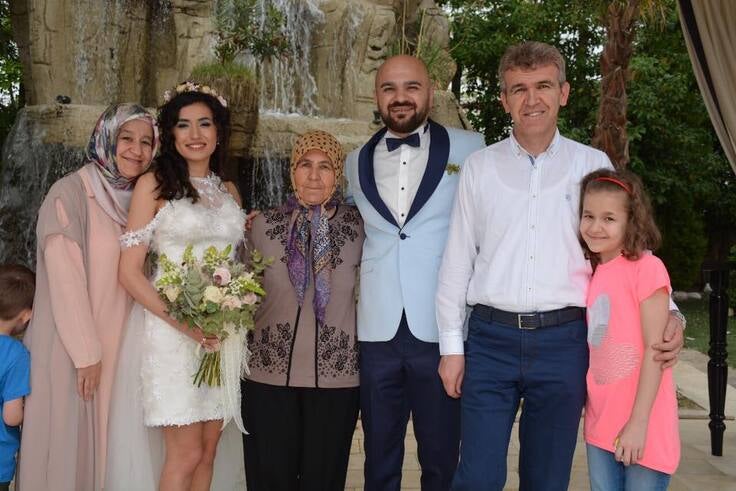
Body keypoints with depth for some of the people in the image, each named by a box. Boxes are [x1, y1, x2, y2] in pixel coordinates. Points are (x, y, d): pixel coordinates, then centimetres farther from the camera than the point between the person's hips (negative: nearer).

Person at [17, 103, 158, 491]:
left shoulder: (136, 198, 8)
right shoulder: (71, 192, -14)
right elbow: (65, 279, -17)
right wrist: (86, 353, -16)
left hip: (117, 342, 7)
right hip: (73, 344, -6)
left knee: (107, 437, 14)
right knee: (71, 438, 4)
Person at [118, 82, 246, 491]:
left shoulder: (229, 191, 13)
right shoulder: (154, 184, -2)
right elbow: (130, 271, -7)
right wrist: (182, 322, -17)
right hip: (174, 331, -5)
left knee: (209, 451, 9)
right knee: (187, 454, -2)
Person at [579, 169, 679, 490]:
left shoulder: (646, 268, -10)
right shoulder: (592, 273, 8)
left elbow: (655, 349, -14)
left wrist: (639, 423, -17)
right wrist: (590, 413, 5)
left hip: (641, 426, -5)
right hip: (600, 425, 6)